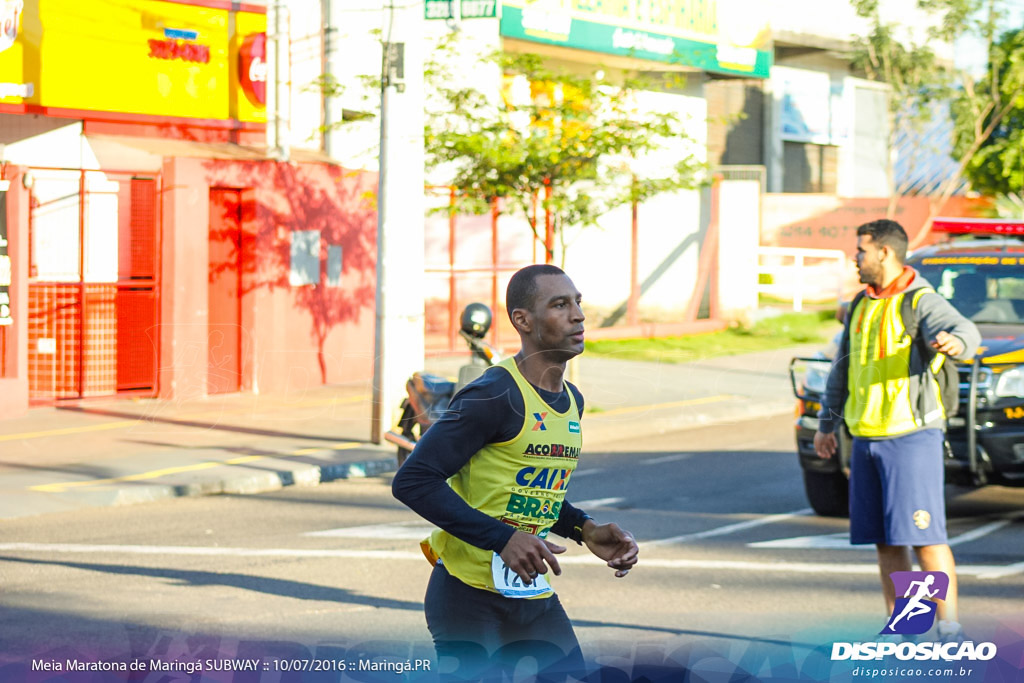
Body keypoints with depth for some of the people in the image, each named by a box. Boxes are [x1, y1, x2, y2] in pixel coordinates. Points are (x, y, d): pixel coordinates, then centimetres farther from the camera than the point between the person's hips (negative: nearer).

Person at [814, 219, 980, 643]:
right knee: (885, 541, 8)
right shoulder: (862, 306, 14)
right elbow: (841, 369, 24)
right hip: (867, 440, 7)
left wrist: (955, 343, -54)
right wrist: (826, 424, 25)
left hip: (912, 437, -7)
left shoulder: (922, 303, -10)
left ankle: (950, 630, -5)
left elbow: (966, 331, -30)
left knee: (924, 536, -10)